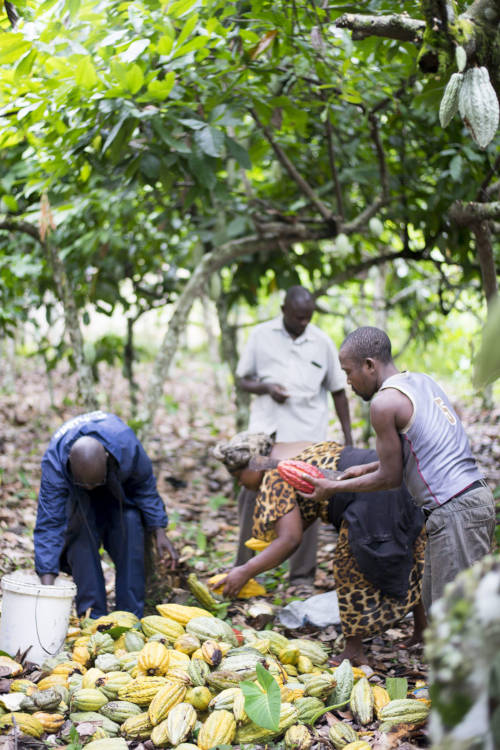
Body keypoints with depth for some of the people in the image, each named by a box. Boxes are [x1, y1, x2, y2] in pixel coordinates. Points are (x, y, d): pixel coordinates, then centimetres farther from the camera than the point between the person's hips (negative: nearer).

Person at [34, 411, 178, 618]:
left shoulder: (127, 445, -40)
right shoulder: (54, 461, -40)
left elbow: (145, 486, -18)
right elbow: (48, 524, -37)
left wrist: (159, 532, -15)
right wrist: (47, 586, -41)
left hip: (121, 484, 0)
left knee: (130, 524, -21)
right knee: (81, 533, -24)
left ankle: (131, 617, -15)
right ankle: (93, 616, -17)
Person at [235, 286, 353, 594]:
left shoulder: (322, 342, 4)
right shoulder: (261, 335, 4)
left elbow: (338, 391, 10)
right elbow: (242, 379, 9)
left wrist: (348, 436, 7)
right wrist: (266, 388, -12)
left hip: (307, 432, 0)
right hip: (265, 429, 0)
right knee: (252, 494, -2)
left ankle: (303, 576, 9)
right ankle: (244, 570, 9)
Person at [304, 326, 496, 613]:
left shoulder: (385, 402, -12)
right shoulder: (423, 381, 14)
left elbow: (391, 477, -5)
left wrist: (333, 488, 7)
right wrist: (367, 468, 27)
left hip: (455, 513, -10)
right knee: (435, 606, 17)